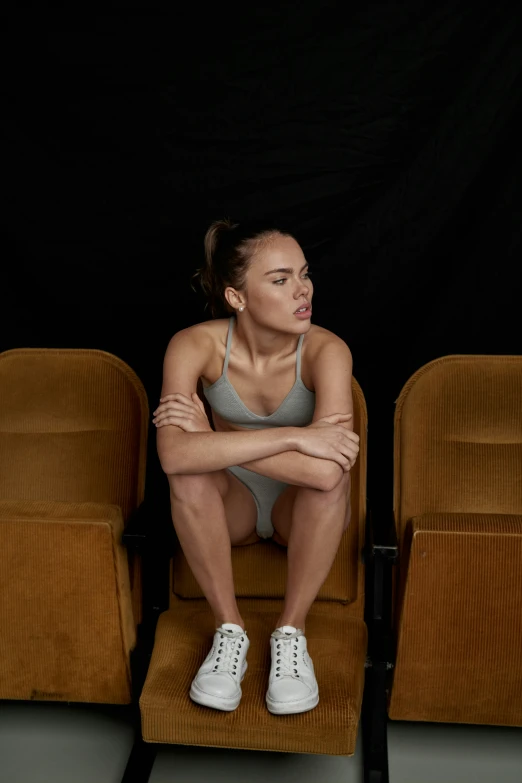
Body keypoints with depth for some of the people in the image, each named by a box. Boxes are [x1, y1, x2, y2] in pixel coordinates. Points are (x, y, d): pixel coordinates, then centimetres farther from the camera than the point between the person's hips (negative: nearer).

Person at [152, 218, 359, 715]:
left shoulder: (325, 350, -24)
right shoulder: (196, 345, -22)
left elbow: (328, 469, -38)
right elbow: (173, 455, -39)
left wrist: (211, 437, -33)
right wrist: (294, 437, -41)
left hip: (304, 510, 0)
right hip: (231, 505, 1)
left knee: (327, 470, -33)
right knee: (190, 472, -32)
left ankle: (291, 632, -18)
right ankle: (229, 631, -17)